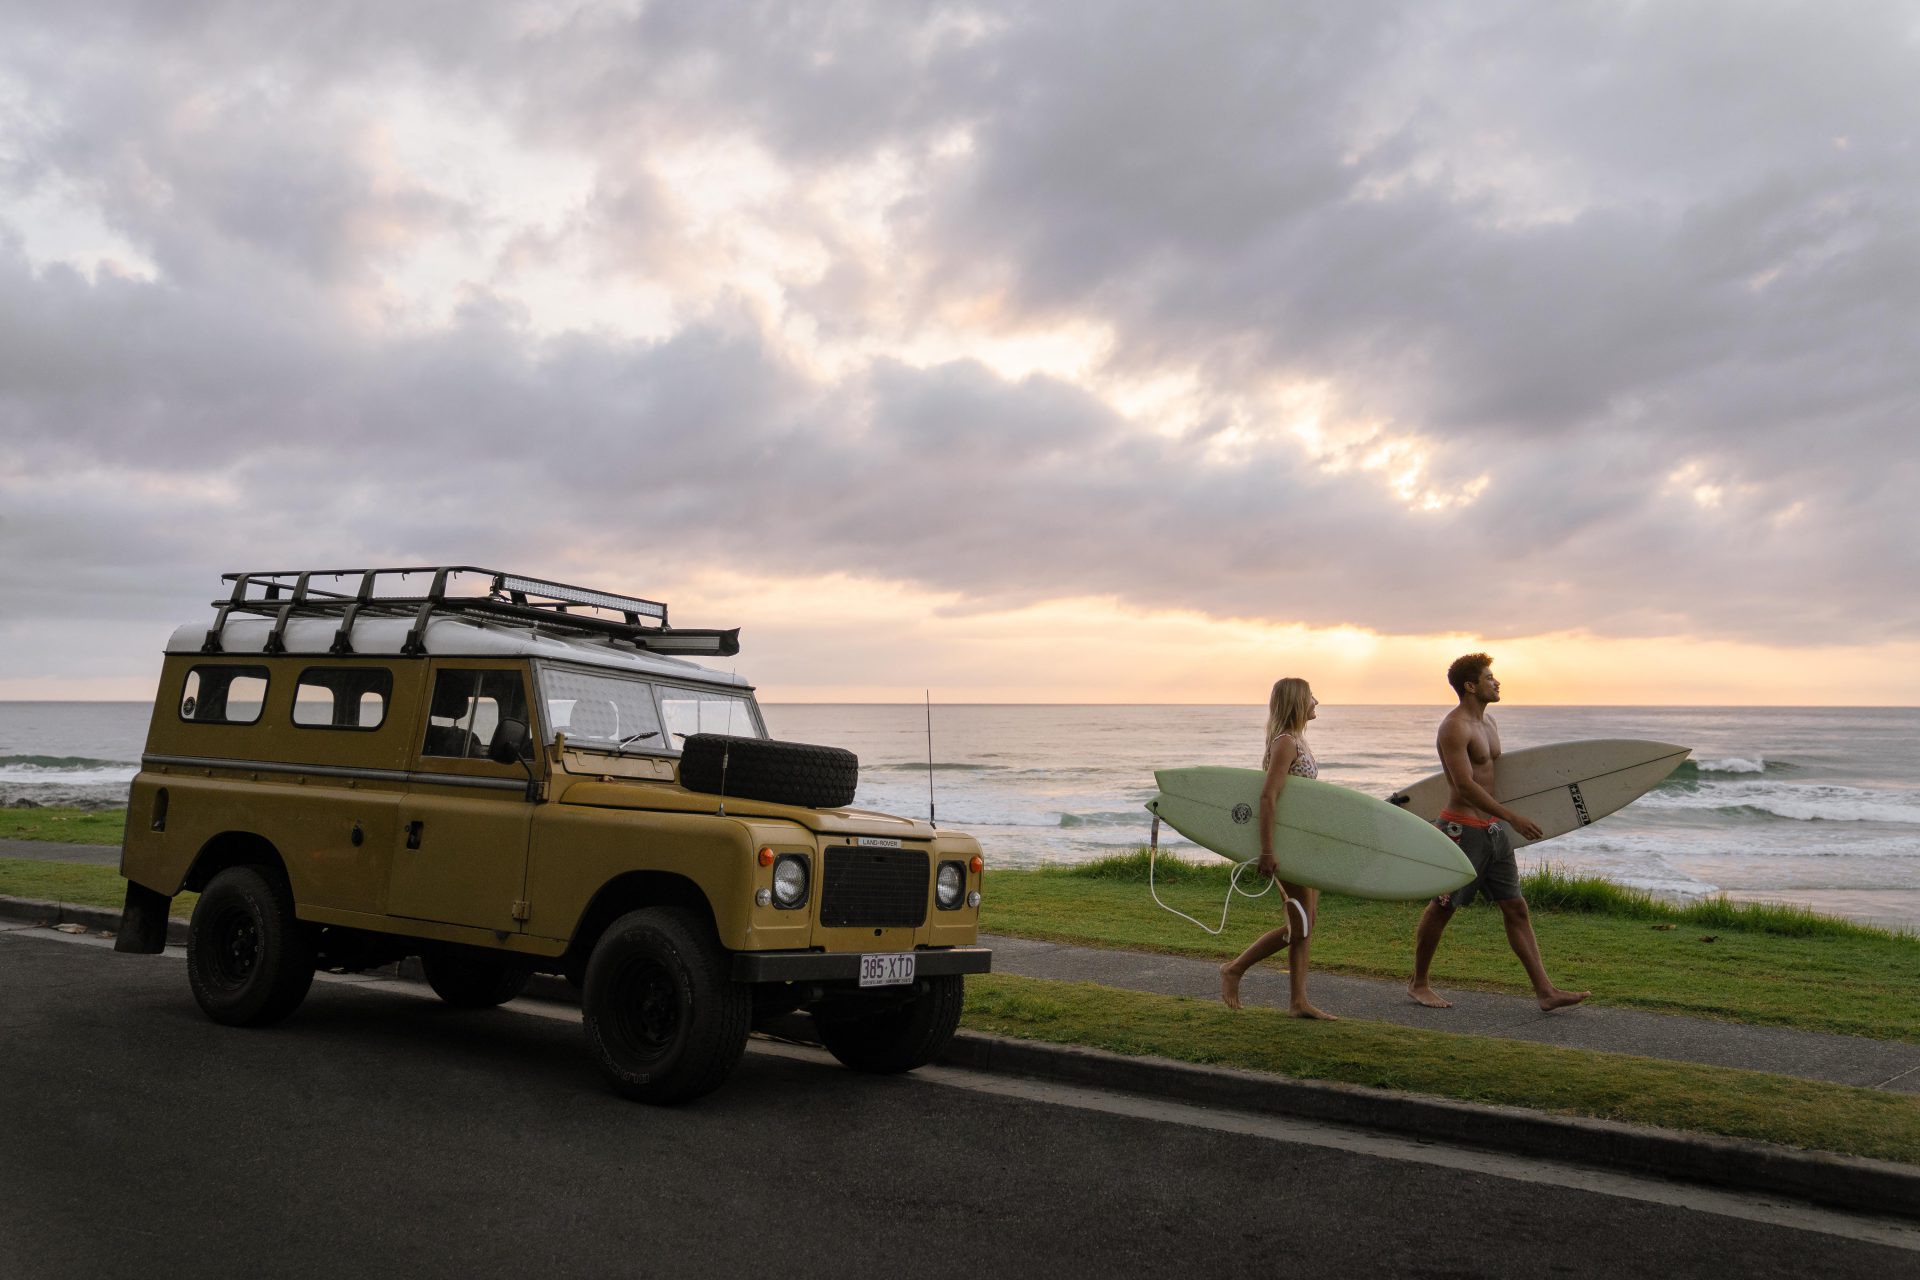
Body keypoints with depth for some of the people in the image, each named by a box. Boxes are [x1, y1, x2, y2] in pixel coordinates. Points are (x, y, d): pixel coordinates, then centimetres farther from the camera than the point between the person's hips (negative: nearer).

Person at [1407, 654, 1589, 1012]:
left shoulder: (1488, 723, 14)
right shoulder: (1455, 727, -15)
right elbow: (1465, 786, -22)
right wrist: (1513, 818, -24)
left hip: (1492, 828, 9)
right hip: (1462, 828, -9)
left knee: (1516, 908, 5)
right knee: (1442, 908, 3)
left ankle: (1546, 991, 5)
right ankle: (1419, 984, 17)